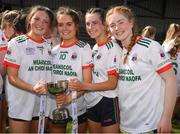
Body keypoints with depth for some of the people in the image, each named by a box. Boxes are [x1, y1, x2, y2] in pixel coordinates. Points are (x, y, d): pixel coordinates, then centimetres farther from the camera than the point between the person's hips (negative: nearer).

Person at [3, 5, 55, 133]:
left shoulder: (49, 47, 9)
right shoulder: (16, 43, -6)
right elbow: (12, 78, -11)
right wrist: (33, 88, -26)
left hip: (43, 104, 5)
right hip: (21, 105, -5)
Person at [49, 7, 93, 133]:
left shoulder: (84, 48, -7)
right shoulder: (54, 50, 7)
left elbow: (87, 82, -11)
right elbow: (51, 78, 13)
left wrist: (69, 97, -24)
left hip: (77, 109, -4)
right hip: (55, 109, 4)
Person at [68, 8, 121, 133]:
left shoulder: (113, 48, -12)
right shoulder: (94, 48, 11)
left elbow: (112, 83, -16)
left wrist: (83, 86, -24)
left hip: (108, 103, -7)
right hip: (92, 103, 7)